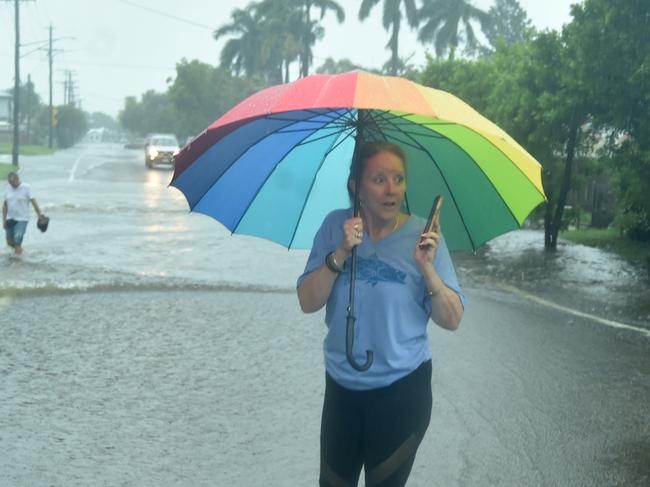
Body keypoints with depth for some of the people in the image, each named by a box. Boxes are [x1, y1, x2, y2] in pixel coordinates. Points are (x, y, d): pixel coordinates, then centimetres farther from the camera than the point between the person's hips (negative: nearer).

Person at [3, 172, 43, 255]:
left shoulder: (26, 187, -8)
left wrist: (40, 216, -16)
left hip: (22, 219, -5)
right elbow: (5, 205, 9)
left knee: (17, 242, -11)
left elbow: (33, 202, -11)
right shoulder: (8, 188, 5)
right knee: (10, 242, 10)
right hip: (10, 219, 5)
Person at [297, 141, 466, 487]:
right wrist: (341, 254, -23)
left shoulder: (421, 235, -11)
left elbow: (452, 320, -12)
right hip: (341, 386, 2)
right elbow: (308, 303, -10)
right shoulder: (336, 226, -6)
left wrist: (427, 267, -26)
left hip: (403, 390, -2)